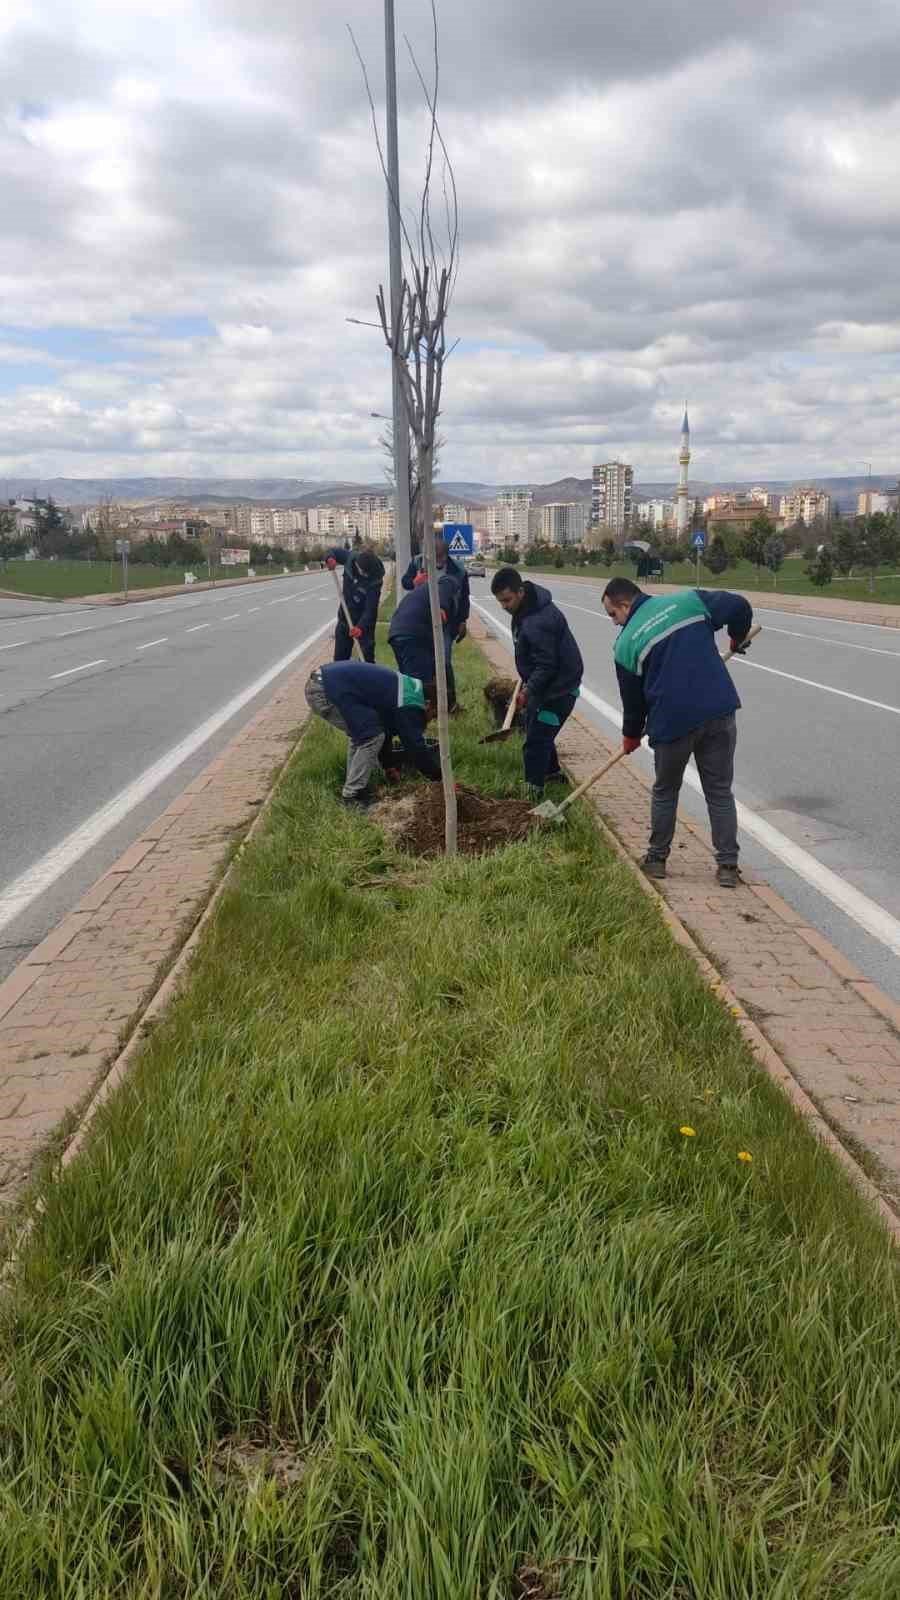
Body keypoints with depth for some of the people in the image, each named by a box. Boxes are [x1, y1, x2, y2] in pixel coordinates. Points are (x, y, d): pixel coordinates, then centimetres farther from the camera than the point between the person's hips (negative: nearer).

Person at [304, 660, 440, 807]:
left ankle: (354, 788, 24)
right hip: (326, 691, -10)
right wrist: (438, 777, 6)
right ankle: (352, 796, 1)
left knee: (361, 734, 21)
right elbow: (416, 747, -6)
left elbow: (387, 728, 31)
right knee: (371, 736, -4)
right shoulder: (409, 706, -9)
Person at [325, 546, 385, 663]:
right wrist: (330, 558, -18)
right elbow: (336, 551, 5)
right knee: (340, 657, 13)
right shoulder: (350, 557, -16)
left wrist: (361, 626, -45)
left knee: (367, 657, -8)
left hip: (364, 619, -5)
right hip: (345, 616, 5)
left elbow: (371, 608, -31)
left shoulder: (375, 579, -28)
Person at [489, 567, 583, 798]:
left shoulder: (538, 623, -32)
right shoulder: (525, 607, 1)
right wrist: (526, 683, 14)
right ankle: (552, 770, 41)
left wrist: (528, 690, -25)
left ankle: (534, 789, 4)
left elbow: (546, 666, -28)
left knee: (536, 738, -6)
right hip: (542, 683, 10)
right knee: (534, 727, 23)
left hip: (559, 688, -10)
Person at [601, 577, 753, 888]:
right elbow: (739, 606, 1)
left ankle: (657, 858, 28)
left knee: (665, 791, 20)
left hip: (672, 722, -2)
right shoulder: (687, 601, 6)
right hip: (719, 713, 2)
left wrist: (631, 735, 26)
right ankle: (728, 865, 10)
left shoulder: (626, 643, 1)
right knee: (720, 792, 11)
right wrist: (737, 638, 22)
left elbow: (632, 697, 9)